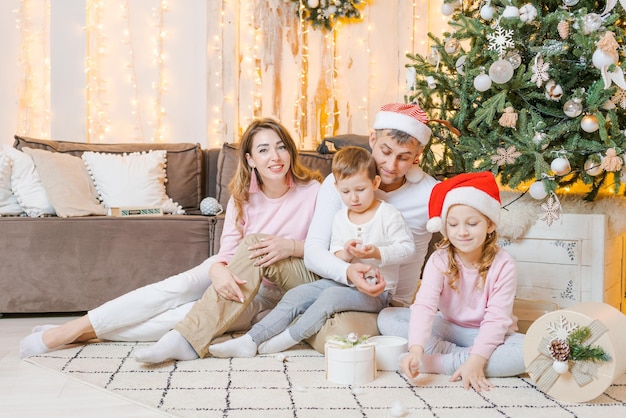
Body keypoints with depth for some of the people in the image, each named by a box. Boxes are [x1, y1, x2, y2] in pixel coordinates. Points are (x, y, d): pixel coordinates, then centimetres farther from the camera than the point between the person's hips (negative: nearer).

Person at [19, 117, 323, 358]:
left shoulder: (312, 191, -11)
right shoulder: (243, 194, -3)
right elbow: (227, 251, -13)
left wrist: (291, 246, -29)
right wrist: (218, 271, -38)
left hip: (271, 293, -2)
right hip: (238, 274, 3)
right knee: (179, 286, -28)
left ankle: (90, 331, -27)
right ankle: (73, 328, -26)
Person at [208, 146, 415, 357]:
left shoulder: (389, 215, -8)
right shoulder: (340, 218, 9)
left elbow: (406, 247, -12)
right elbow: (334, 258, 7)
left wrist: (376, 253, -28)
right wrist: (344, 254, -17)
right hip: (344, 281, 6)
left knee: (331, 296, -32)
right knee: (296, 294, -10)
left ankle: (289, 338, -20)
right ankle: (250, 341, -15)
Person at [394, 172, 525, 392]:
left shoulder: (503, 265, -17)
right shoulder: (439, 261, -14)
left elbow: (496, 318, -21)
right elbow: (424, 305, -28)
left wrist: (476, 360, -34)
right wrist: (416, 349, -45)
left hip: (488, 335, -1)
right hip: (448, 328, 2)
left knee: (529, 352, -34)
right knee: (387, 319, -16)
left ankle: (438, 363, -31)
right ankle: (461, 357, -23)